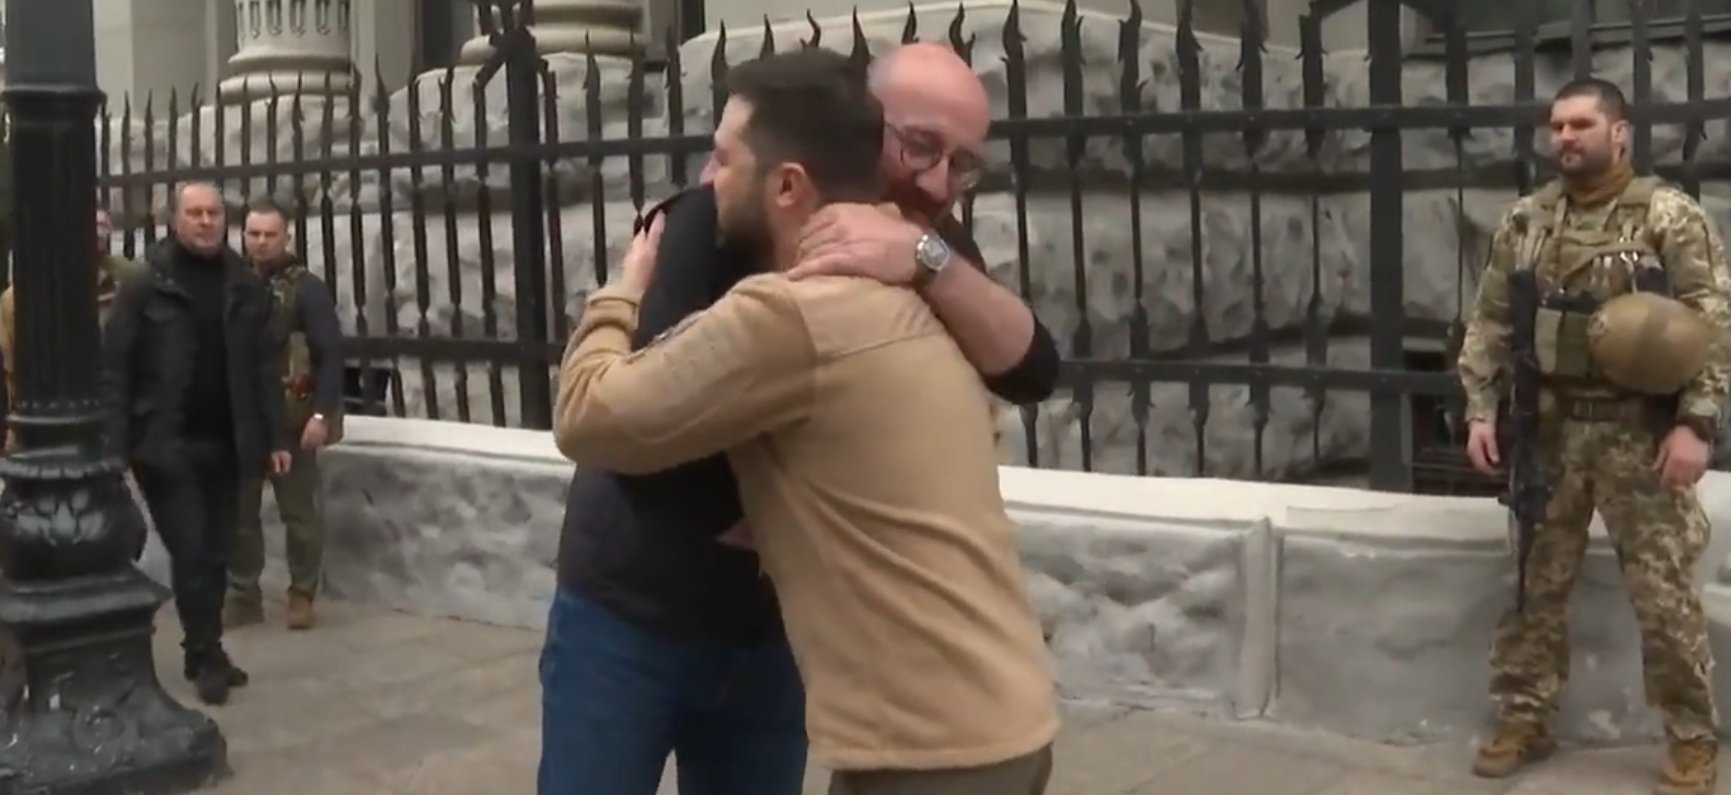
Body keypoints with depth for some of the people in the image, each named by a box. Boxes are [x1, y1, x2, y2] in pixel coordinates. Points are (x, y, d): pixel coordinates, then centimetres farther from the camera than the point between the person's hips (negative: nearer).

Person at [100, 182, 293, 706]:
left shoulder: (245, 287, 6)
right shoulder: (145, 286, -6)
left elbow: (263, 367, 9)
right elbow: (114, 368, -7)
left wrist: (274, 436, 4)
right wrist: (117, 446, -13)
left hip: (224, 444, 4)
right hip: (166, 445, -4)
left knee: (216, 553, 10)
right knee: (190, 553, -3)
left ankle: (204, 653, 21)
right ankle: (207, 657, 8)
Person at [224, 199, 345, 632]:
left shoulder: (307, 288, -5)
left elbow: (331, 354, -10)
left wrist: (322, 413, -18)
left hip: (290, 420, -4)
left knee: (300, 511, 3)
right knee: (238, 511, 8)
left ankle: (302, 595, 14)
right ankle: (243, 595, 19)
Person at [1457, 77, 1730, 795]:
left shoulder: (1669, 216, -6)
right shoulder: (1525, 221, 7)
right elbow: (1489, 323, 10)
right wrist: (1481, 409, 1)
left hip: (1638, 431, -4)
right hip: (1548, 429, 4)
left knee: (1663, 592, 1)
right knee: (1533, 584, 9)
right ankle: (1524, 720, 23)